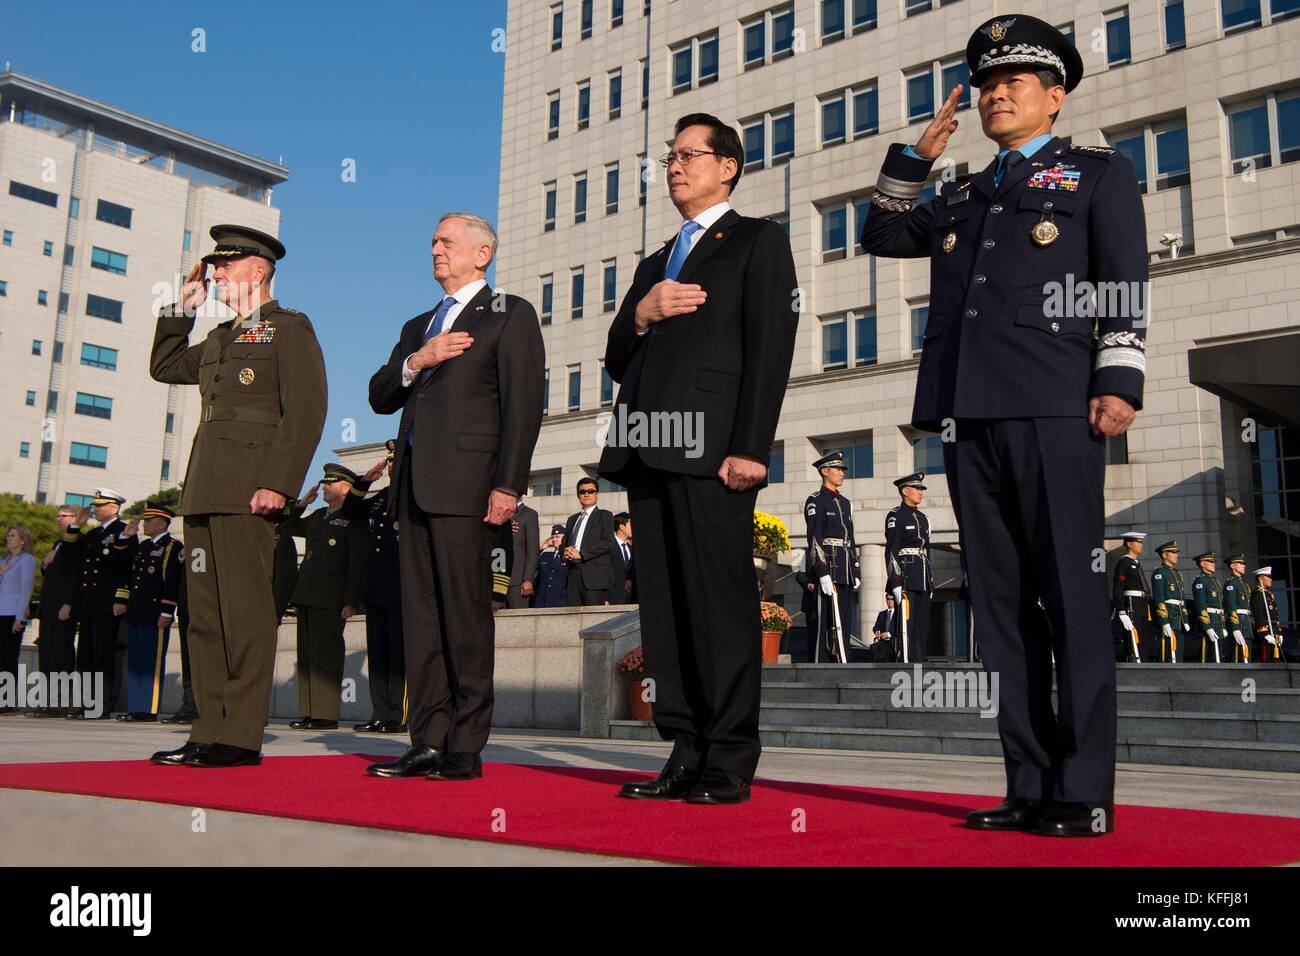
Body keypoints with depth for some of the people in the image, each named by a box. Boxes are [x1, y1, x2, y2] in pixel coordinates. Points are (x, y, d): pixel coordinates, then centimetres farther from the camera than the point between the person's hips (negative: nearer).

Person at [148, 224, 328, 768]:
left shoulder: (289, 328, 0)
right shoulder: (219, 339, 24)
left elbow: (306, 412, -10)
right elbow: (164, 368, 33)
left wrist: (278, 484, -19)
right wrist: (182, 308, 24)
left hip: (247, 491, -8)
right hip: (205, 490, 8)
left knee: (245, 610, -8)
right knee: (205, 614, 7)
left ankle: (242, 737, -5)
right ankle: (209, 732, 12)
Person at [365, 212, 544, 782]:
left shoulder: (509, 315, 5)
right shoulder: (417, 327, 27)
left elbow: (523, 406, -5)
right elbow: (380, 397, 19)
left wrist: (508, 485, -15)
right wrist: (416, 361, -1)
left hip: (464, 481, -7)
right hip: (414, 483, 7)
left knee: (465, 612, -7)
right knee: (419, 612, 5)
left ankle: (465, 745, -1)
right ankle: (428, 740, 9)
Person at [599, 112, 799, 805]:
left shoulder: (758, 241, 8)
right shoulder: (655, 262, 29)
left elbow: (769, 350, -5)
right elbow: (617, 361, 23)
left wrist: (749, 448, -16)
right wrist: (640, 315, 1)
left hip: (711, 448, -7)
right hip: (647, 451, 7)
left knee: (721, 605, -7)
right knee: (663, 610, 4)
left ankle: (730, 763, -1)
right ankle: (686, 753, 10)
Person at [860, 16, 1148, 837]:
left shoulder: (1100, 173, 13)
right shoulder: (963, 197, 27)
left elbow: (1126, 282, 2)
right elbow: (881, 235, 28)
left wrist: (1118, 383, -10)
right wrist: (917, 156, 19)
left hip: (1054, 409, -5)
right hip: (969, 414, 5)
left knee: (1071, 598, -5)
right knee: (1001, 603, 3)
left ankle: (1085, 793, 0)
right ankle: (1029, 787, 9)